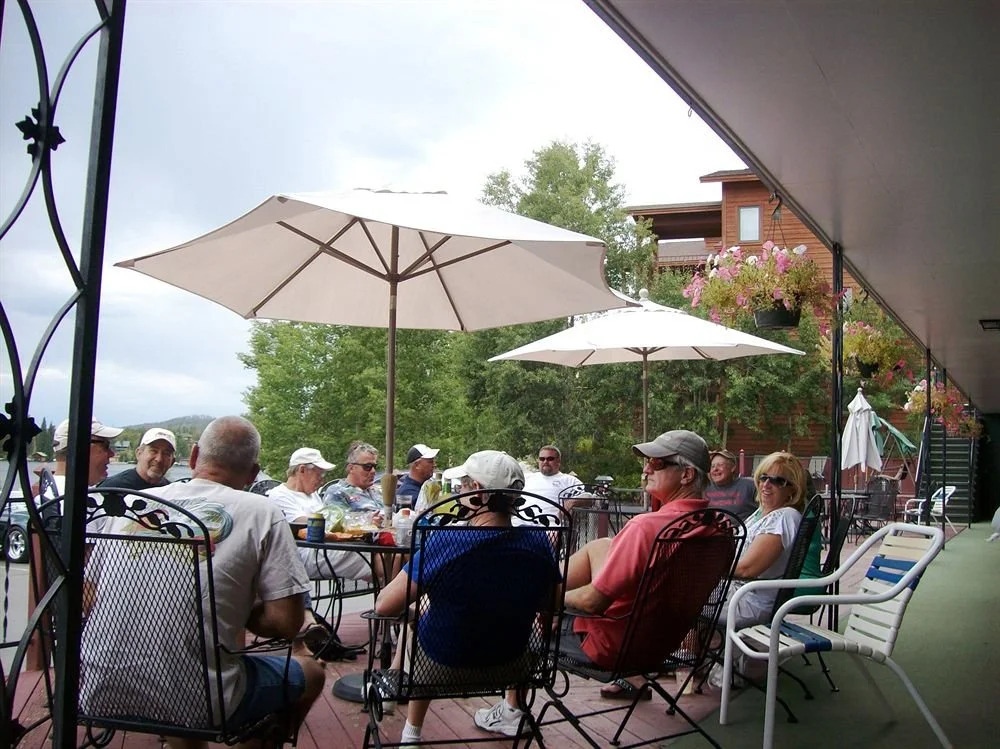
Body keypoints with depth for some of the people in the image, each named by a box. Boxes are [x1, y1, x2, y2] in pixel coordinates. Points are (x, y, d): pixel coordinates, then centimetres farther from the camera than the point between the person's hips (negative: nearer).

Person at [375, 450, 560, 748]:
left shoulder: (444, 541, -29)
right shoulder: (539, 543, -17)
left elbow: (384, 606, -23)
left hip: (442, 664, -2)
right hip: (506, 664, 3)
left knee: (416, 617, 30)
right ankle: (517, 712, 49)